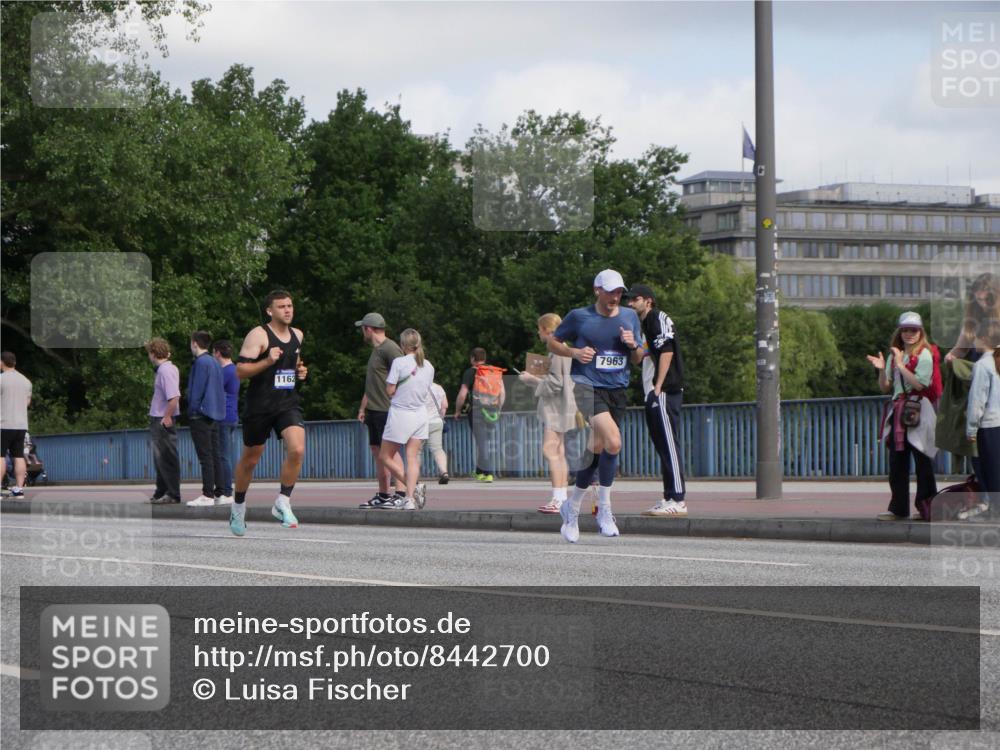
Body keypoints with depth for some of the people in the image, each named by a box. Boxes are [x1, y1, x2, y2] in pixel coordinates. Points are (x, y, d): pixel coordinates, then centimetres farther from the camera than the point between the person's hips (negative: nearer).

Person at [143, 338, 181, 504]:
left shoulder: (166, 370, -19)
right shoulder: (166, 368, 10)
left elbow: (174, 397, -27)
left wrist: (167, 417, -21)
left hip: (163, 421, -10)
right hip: (158, 419, 10)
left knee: (166, 458, -4)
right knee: (160, 458, 17)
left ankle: (173, 494, 1)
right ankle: (161, 492, 26)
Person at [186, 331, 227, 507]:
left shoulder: (201, 362, -12)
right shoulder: (214, 362, 15)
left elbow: (196, 390, -15)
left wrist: (192, 411, -8)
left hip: (201, 415, -9)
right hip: (215, 415, 9)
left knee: (205, 456, -10)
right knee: (214, 455, 11)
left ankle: (207, 495, -12)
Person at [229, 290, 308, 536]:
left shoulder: (298, 335, 10)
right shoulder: (258, 335, -10)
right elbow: (240, 371, -14)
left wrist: (300, 371, 8)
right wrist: (267, 361, -26)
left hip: (288, 403, 4)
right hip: (259, 406, -4)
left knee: (297, 450, -20)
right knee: (250, 459, 10)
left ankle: (283, 502, -7)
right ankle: (239, 506, 31)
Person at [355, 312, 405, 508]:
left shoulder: (390, 349, -11)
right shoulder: (375, 350, 20)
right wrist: (363, 408, 24)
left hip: (387, 411, -10)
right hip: (374, 411, 10)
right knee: (377, 452, 10)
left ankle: (401, 494, -11)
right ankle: (382, 496, 14)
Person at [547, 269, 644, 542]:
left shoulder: (630, 317, 11)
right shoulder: (579, 317, -1)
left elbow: (638, 360, 17)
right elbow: (553, 342, 10)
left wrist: (633, 346, -5)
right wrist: (574, 352, -8)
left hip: (617, 390, 5)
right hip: (587, 385, -5)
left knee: (597, 449, 5)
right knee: (613, 442, -24)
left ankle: (572, 508, 24)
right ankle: (604, 509, -12)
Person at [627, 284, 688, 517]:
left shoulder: (658, 318, -7)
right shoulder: (646, 323, 23)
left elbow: (667, 352, -16)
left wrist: (658, 387, -20)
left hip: (665, 391, -10)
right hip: (654, 393, 10)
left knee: (669, 444, -12)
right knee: (663, 445, 10)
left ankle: (677, 501, -14)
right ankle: (669, 498, 13)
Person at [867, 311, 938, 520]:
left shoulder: (924, 355, -3)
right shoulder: (895, 355, 16)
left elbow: (919, 384, -17)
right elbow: (885, 388, 15)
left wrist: (900, 365, -17)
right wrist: (882, 369, -2)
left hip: (918, 412, -7)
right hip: (898, 412, 7)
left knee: (922, 461, -5)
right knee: (896, 463, 5)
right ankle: (899, 509, 9)